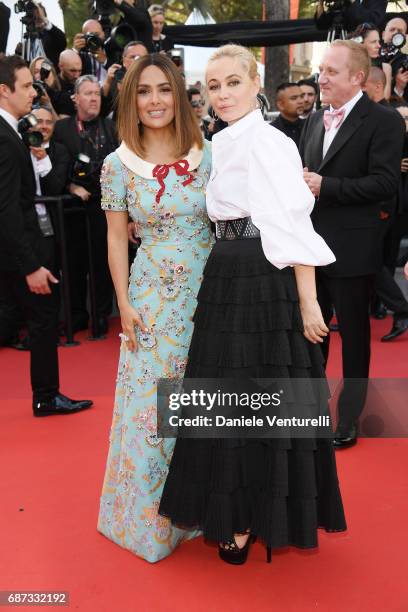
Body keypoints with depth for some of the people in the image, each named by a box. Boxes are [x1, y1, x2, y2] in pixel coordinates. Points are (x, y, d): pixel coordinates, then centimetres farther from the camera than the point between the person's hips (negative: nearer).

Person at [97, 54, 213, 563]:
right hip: (153, 296, -1)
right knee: (151, 402, 6)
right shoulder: (118, 164, -2)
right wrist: (125, 304, -3)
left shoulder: (207, 157, 0)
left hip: (208, 291, 1)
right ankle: (151, 515, 27)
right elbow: (116, 239, 1)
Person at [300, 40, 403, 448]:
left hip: (351, 249, -6)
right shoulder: (314, 120, 13)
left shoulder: (383, 121, -9)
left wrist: (325, 185, -21)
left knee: (353, 335, 8)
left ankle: (349, 419, 23)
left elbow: (385, 183, -18)